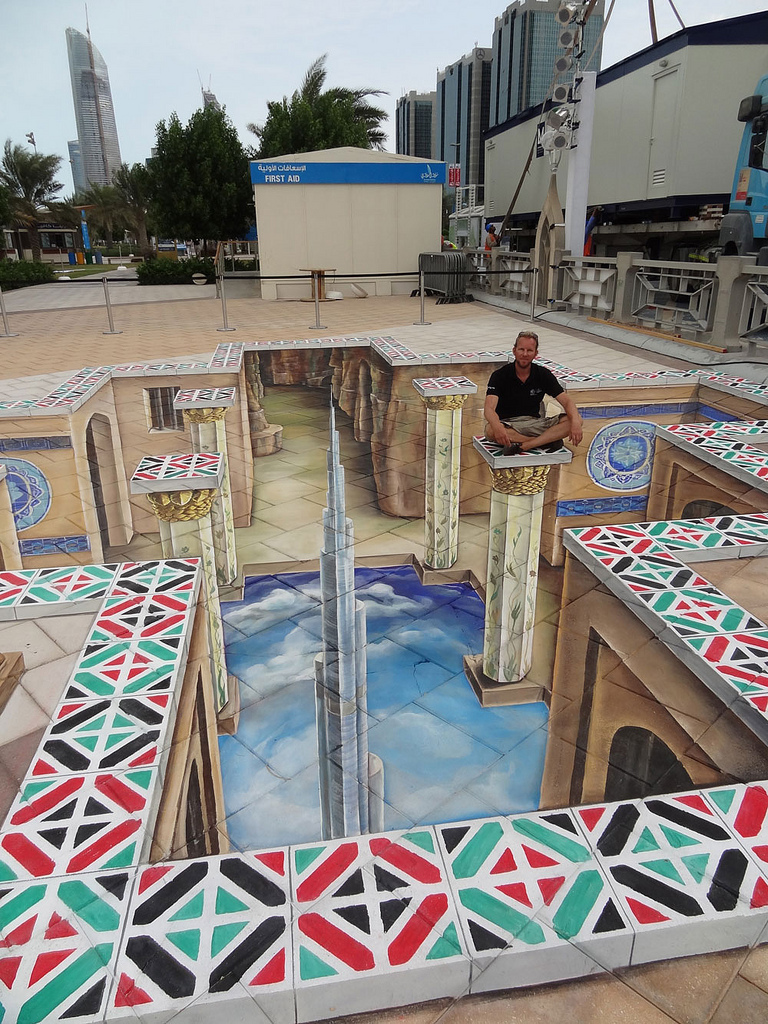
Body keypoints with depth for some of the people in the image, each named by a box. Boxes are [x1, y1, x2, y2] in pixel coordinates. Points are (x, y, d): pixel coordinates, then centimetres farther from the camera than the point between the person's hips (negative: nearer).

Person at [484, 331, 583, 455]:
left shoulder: (543, 374, 0)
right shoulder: (499, 375, -10)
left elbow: (567, 401, -4)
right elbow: (489, 408, -24)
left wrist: (575, 422, -27)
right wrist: (497, 427, -48)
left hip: (534, 423, 3)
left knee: (575, 420, -18)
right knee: (491, 431, -39)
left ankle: (521, 446, -30)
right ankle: (547, 440, -24)